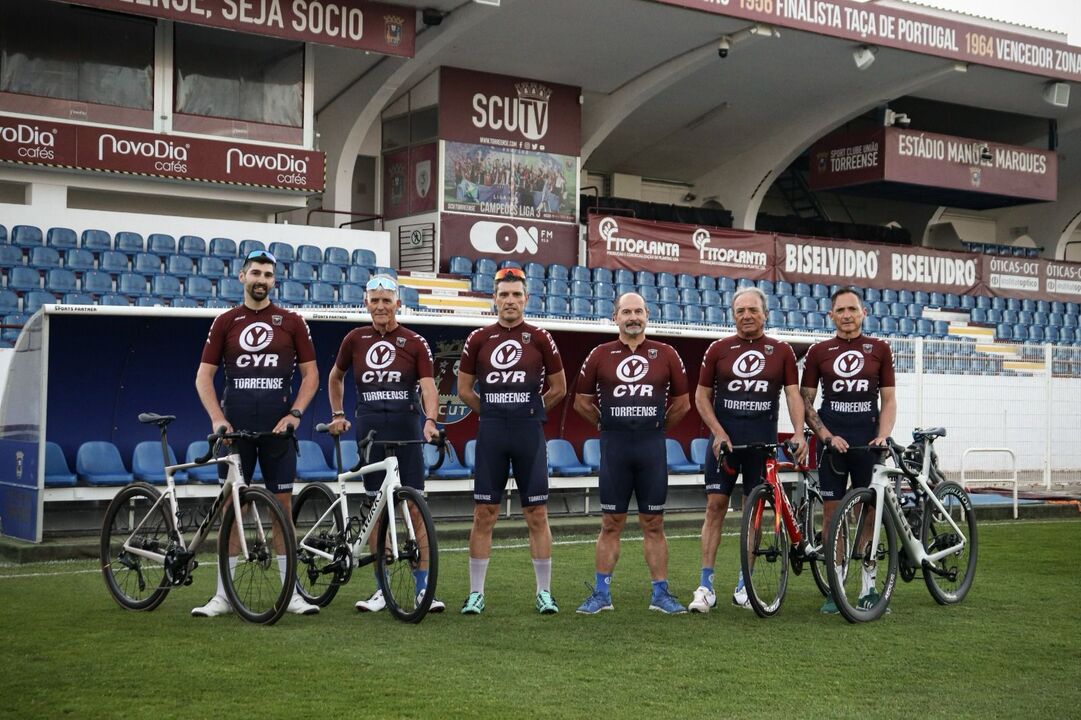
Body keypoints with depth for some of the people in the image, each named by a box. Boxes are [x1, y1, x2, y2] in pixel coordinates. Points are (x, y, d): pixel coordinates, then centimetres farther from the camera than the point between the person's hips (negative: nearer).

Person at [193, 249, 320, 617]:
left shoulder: (291, 322, 5)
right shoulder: (225, 322, 6)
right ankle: (223, 594, 8)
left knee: (283, 504, 3)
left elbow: (310, 373, 7)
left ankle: (290, 591, 9)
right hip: (235, 427, 0)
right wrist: (217, 418, -8)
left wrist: (294, 413, -6)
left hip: (278, 426, 0)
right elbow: (204, 375, 5)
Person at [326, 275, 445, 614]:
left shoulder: (415, 343, 1)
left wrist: (430, 420, -25)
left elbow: (428, 385, -8)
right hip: (370, 428, 2)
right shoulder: (355, 339, 8)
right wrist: (337, 414, 15)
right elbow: (335, 377, 23)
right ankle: (382, 588, 12)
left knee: (414, 508, -3)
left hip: (406, 427, -2)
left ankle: (424, 588, 1)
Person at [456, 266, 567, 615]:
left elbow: (558, 389, 12)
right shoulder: (479, 339, 5)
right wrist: (495, 413, 12)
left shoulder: (540, 339, 3)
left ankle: (544, 592, 9)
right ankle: (476, 593, 9)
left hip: (529, 432, -1)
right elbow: (464, 390, 13)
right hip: (490, 432, 1)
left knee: (537, 514, 1)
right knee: (484, 515, 2)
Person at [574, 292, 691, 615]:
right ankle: (601, 593, 11)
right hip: (614, 448, 0)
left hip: (652, 447, 0)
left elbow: (682, 403, 12)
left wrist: (657, 427, 12)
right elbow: (582, 401, 12)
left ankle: (660, 594, 11)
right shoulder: (600, 355, 4)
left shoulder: (666, 355, 4)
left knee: (653, 524, 5)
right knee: (611, 524, 5)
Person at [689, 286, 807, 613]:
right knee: (715, 506, -3)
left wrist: (799, 433, -16)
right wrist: (718, 433, -7)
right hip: (724, 438, -1)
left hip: (762, 441, 1)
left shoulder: (782, 352, 4)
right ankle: (706, 585, -1)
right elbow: (701, 394, 5)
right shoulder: (719, 349, 3)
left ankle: (744, 585, 14)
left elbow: (793, 394, -1)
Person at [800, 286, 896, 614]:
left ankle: (868, 586, 11)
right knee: (832, 513, 1)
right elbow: (806, 401, 4)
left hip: (868, 442, 0)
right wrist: (828, 436, -9)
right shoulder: (819, 352, 4)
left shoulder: (879, 350, 6)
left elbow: (889, 399, 6)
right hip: (833, 441, 0)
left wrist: (883, 435, -9)